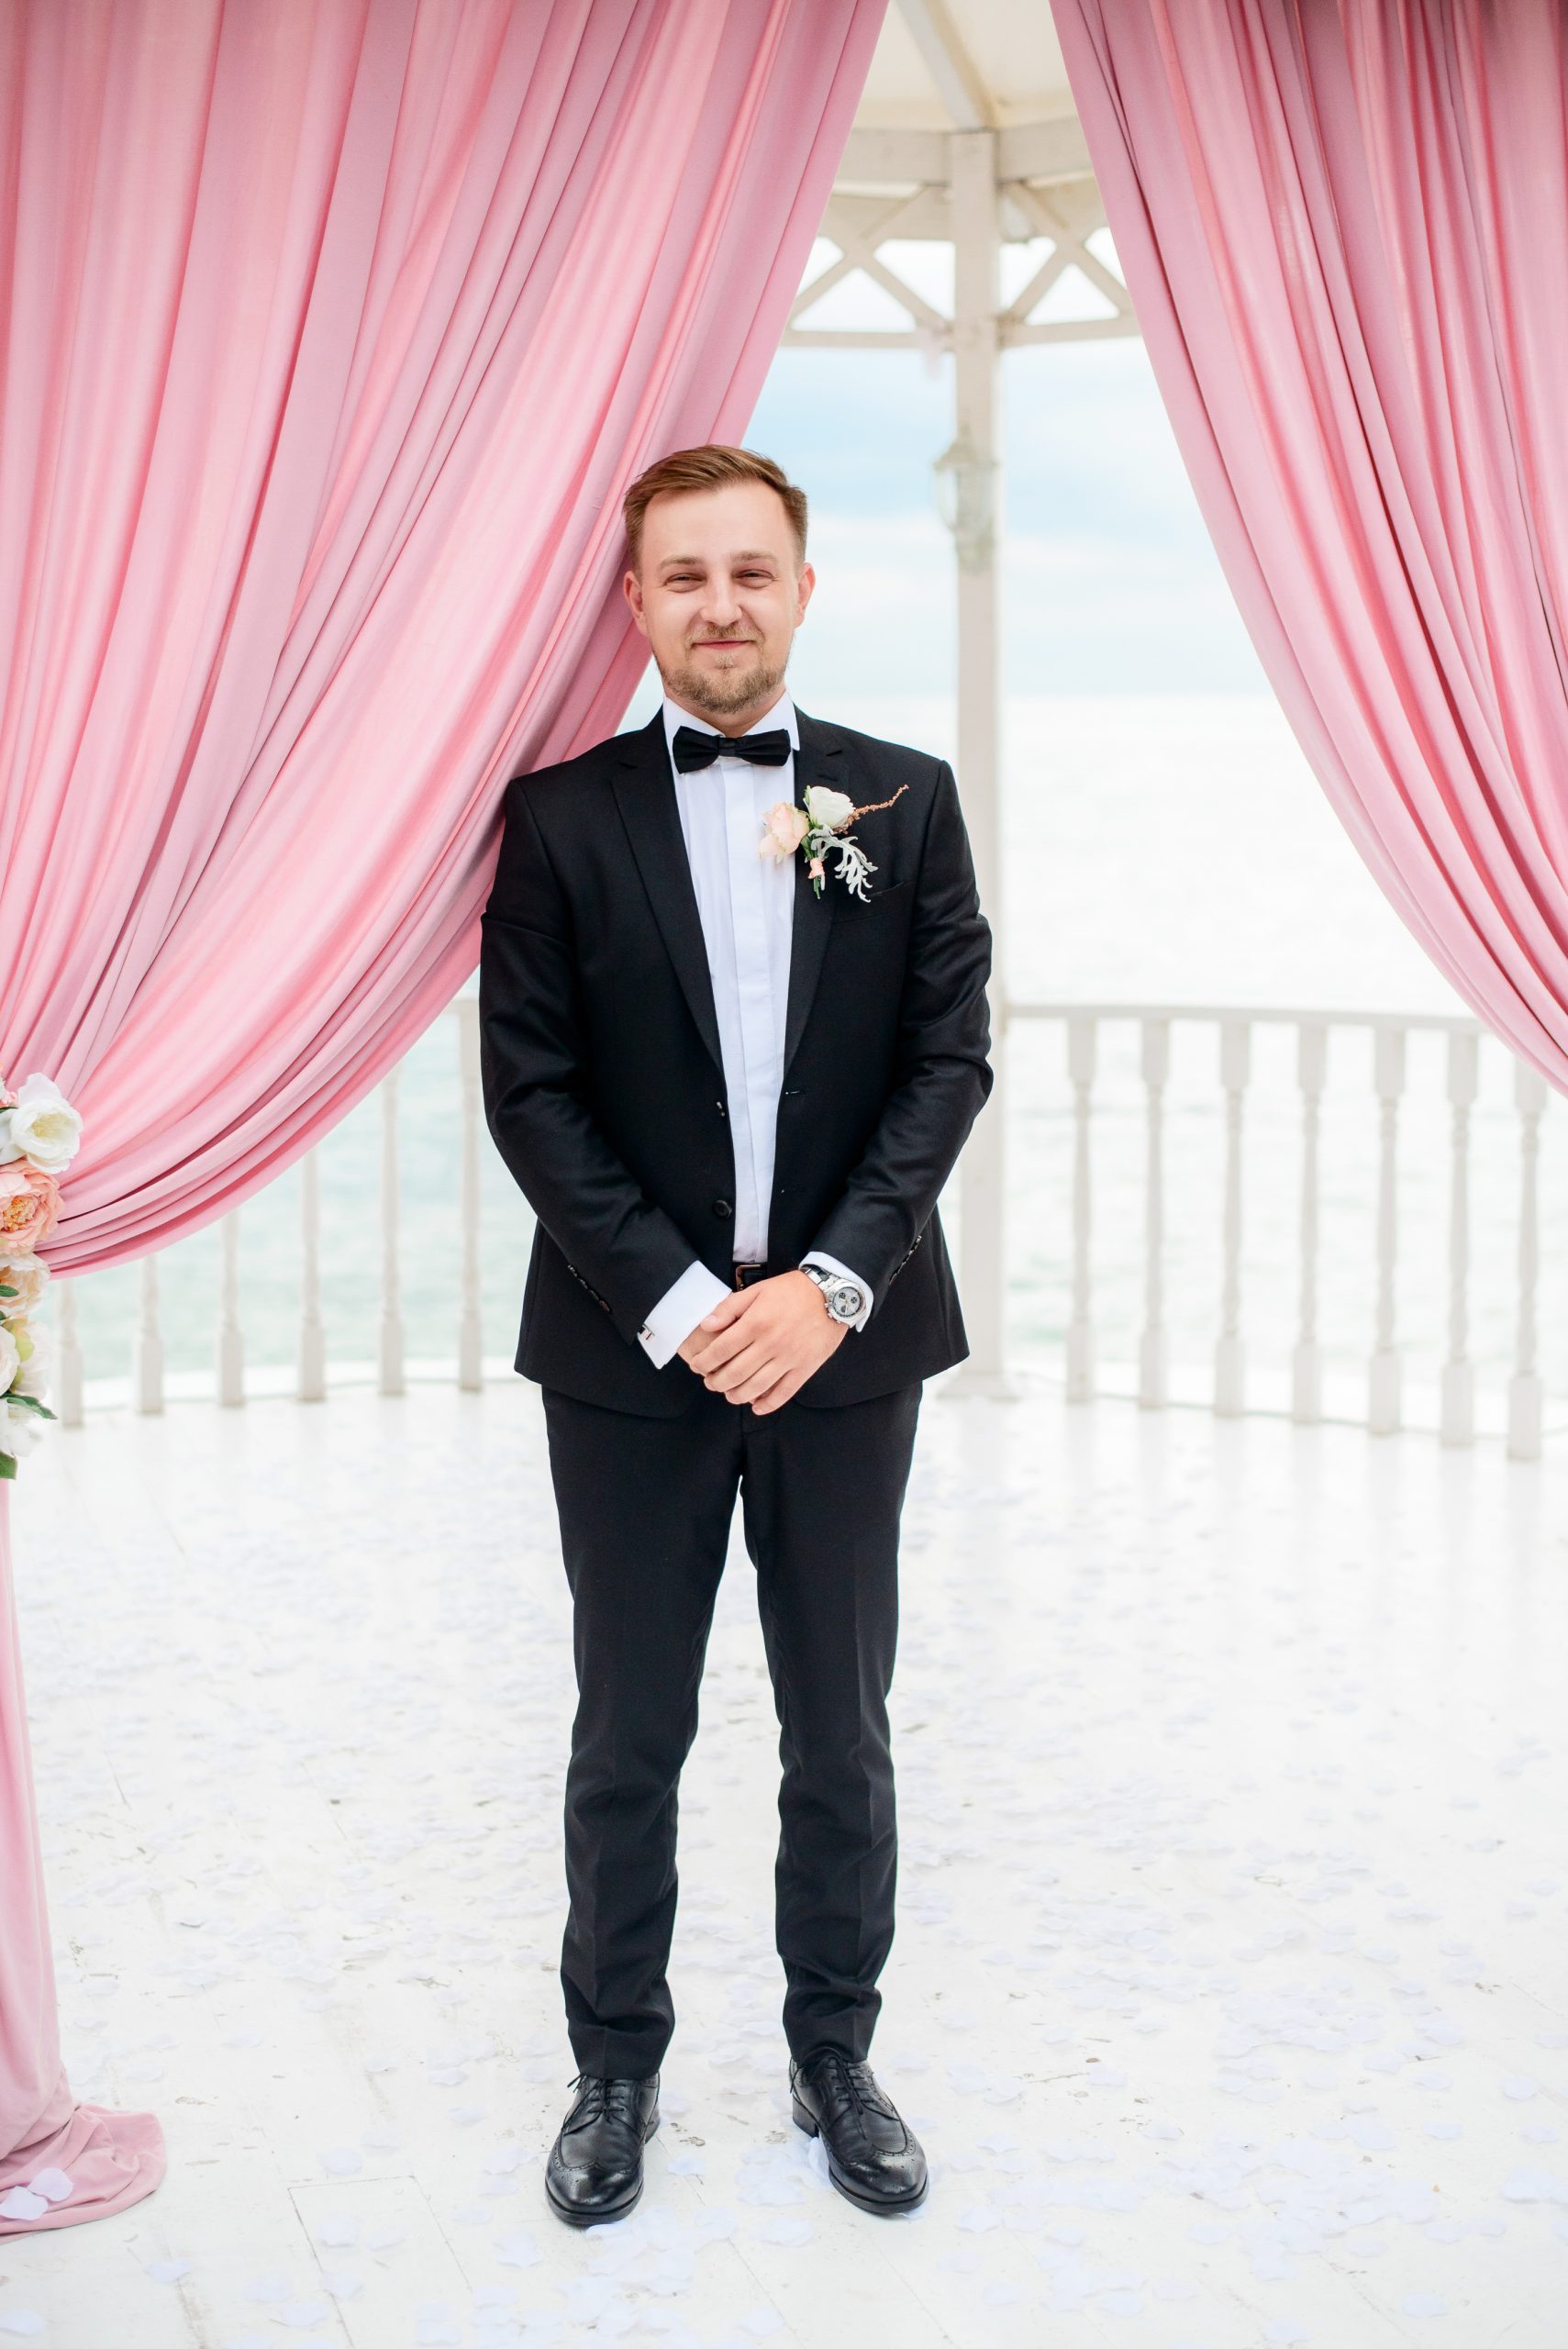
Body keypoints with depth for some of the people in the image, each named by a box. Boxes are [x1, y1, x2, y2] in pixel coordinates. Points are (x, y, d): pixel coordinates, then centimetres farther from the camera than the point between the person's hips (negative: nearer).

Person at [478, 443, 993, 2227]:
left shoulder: (907, 800, 3)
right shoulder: (562, 815, 0)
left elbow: (950, 1056, -2)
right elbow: (530, 1088, -4)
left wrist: (833, 1281, -13)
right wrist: (676, 1300, -14)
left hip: (845, 1344, 1)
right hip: (630, 1349, -1)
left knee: (841, 1732, 12)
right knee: (627, 1740, 11)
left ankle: (835, 2053, 29)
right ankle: (616, 2065, 27)